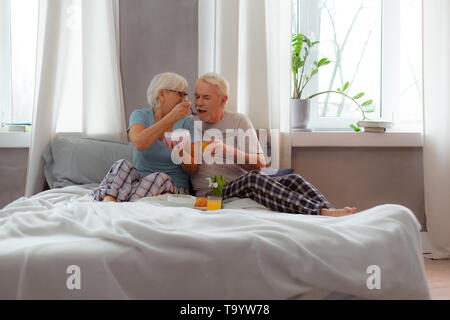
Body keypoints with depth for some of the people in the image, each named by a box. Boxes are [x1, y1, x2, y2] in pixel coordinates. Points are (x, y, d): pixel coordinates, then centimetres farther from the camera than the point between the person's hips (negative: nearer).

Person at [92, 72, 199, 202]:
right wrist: (172, 117, -23)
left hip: (173, 188, 0)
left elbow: (193, 169, -2)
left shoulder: (186, 122, 4)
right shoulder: (140, 115, 3)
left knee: (159, 177, -33)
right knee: (123, 165, -28)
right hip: (138, 181, 1)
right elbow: (139, 143, -22)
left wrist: (180, 152, -24)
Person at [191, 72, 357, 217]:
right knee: (253, 178, -34)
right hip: (210, 194, -3)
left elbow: (260, 163, 3)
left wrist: (229, 152, -17)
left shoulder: (239, 121, 13)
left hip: (248, 188, 3)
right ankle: (323, 213, -46)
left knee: (292, 180, -24)